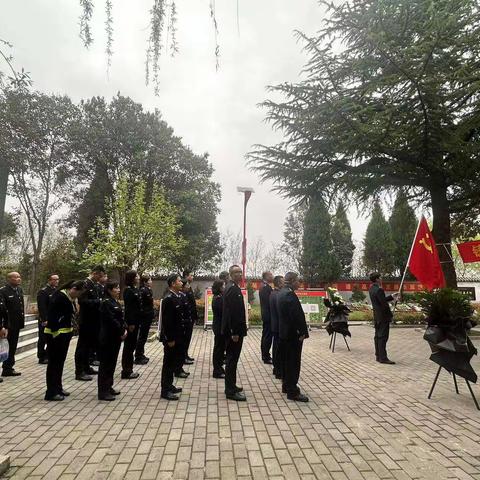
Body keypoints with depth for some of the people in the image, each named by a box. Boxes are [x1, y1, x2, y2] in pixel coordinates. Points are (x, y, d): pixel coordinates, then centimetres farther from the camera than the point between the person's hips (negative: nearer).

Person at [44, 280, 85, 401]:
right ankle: (51, 392, 12)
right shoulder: (59, 297, -19)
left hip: (65, 333, 9)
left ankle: (58, 388, 29)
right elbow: (51, 315, -21)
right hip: (55, 334, -9)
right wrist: (55, 332, -21)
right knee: (54, 362, 1)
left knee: (60, 361, 17)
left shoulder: (71, 298, 7)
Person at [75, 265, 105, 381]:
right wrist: (98, 301, -22)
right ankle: (79, 372, 11)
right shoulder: (85, 284, -14)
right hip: (86, 321, -8)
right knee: (83, 345, 2)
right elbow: (82, 301, -23)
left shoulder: (98, 285, 10)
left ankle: (86, 367, 31)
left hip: (95, 320, 8)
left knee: (90, 345, 17)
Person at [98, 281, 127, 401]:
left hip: (116, 337, 9)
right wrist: (122, 332, -15)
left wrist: (124, 329, -1)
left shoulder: (115, 302, 13)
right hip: (108, 338, -9)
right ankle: (103, 391, 8)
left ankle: (109, 387, 27)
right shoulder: (106, 303, -15)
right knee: (106, 364, 0)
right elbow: (112, 320, -21)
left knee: (112, 362, 15)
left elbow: (121, 318, 13)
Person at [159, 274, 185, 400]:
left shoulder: (177, 297, 8)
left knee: (173, 362, 17)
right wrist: (170, 339, -20)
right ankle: (165, 391, 12)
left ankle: (169, 385, 30)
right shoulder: (168, 299, -20)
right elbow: (167, 321, -21)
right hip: (170, 338, -9)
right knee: (168, 363, 2)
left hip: (176, 336, 9)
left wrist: (178, 337, 15)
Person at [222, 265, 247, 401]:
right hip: (234, 331, -10)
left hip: (233, 330, 10)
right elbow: (231, 312, -23)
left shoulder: (233, 288, 13)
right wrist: (235, 332, -23)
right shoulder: (233, 289, -18)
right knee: (232, 360, -1)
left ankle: (231, 386, 29)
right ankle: (231, 391, 8)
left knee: (232, 359, 17)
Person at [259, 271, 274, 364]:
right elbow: (269, 302, -23)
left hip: (265, 315, 11)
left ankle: (265, 355, 27)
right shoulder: (267, 288, -19)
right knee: (268, 336, -4)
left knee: (265, 335, 17)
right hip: (268, 315, -11)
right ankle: (266, 357, 2)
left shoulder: (263, 287, 13)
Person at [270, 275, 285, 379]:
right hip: (279, 326, -10)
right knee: (280, 349, -2)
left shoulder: (273, 294, 10)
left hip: (274, 325, 10)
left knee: (276, 348, 17)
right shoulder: (278, 295, -21)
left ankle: (276, 369, 28)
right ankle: (280, 372, 5)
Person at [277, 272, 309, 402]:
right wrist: (301, 332, -18)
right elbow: (296, 315, -26)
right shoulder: (290, 294, -22)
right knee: (294, 362, -2)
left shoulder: (282, 293, 10)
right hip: (293, 334, -10)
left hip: (285, 332, 10)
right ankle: (292, 392, 6)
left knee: (288, 360, 19)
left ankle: (287, 386, 31)